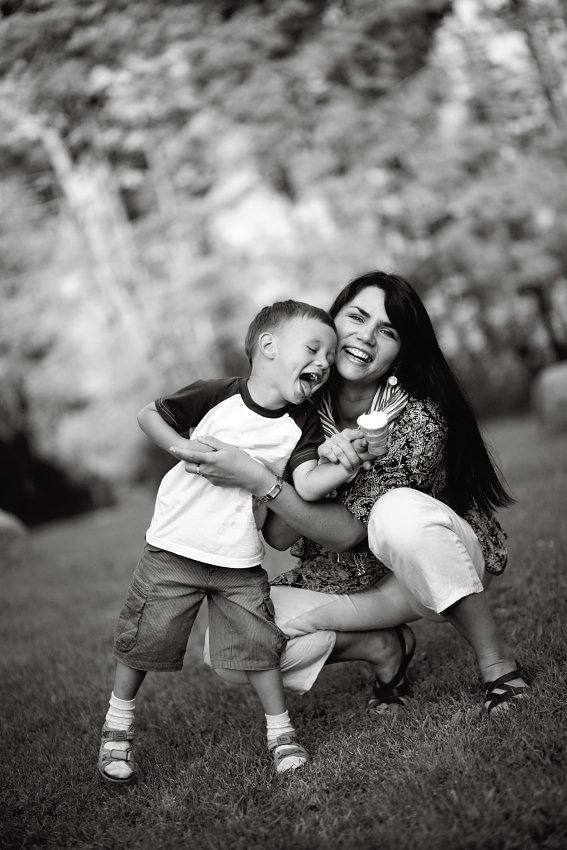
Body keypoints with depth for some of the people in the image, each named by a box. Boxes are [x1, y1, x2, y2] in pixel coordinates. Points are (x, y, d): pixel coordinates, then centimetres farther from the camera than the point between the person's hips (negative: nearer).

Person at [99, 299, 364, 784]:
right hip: (175, 548, -2)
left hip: (240, 562, 2)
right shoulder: (218, 396, -11)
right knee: (142, 641, 5)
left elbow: (309, 485, -17)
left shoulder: (303, 423, -4)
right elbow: (149, 415, -1)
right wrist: (186, 448, -14)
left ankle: (281, 732, 19)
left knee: (259, 646, -1)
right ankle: (117, 730, 25)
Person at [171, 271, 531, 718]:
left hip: (443, 570, -3)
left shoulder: (417, 417, -24)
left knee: (399, 511, -39)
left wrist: (255, 477, -37)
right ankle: (382, 645, 1)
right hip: (343, 580, 4)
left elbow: (348, 532, -27)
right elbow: (277, 536, -15)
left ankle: (495, 655, -18)